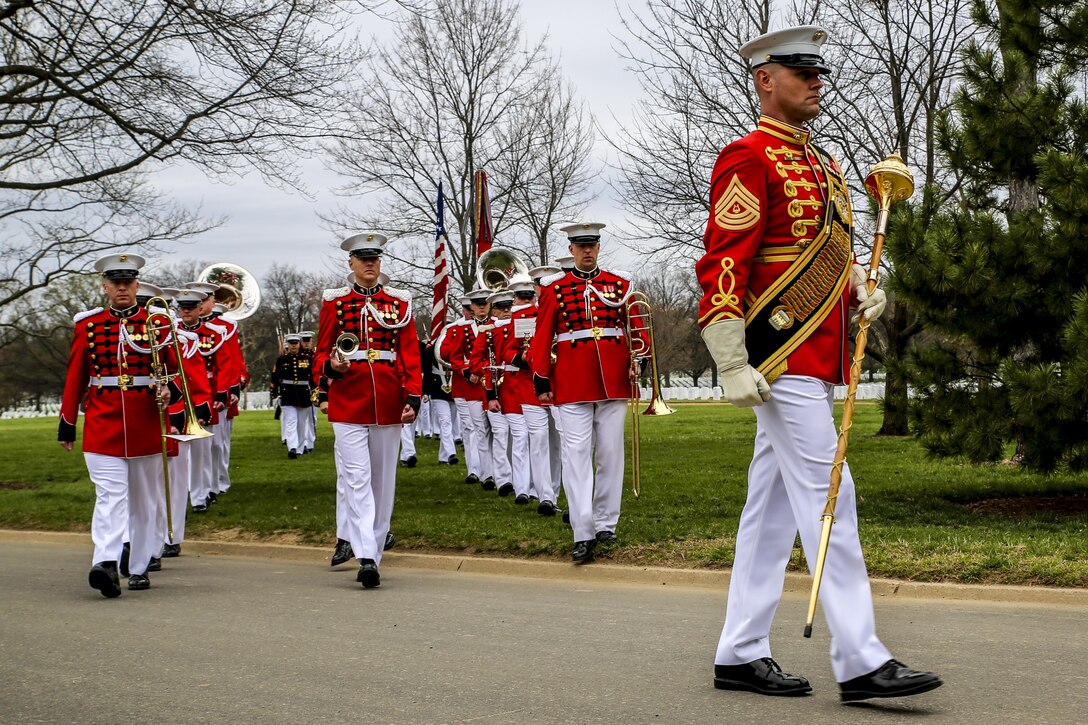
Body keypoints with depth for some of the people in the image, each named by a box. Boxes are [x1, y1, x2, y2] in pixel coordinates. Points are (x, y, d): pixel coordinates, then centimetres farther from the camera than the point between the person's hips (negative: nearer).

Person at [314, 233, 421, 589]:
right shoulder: (335, 303, 5)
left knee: (383, 481, 7)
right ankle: (365, 557, -17)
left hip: (388, 405, 2)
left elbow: (411, 354, 5)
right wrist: (331, 366, -15)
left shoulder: (399, 303, 8)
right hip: (348, 404, -2)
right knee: (357, 479, -10)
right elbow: (322, 353, 8)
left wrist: (413, 397, -6)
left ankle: (374, 553, 16)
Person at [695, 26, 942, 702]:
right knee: (829, 500, -11)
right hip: (787, 360, -9)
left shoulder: (821, 165, 20)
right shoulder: (750, 159, -9)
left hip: (819, 361, 9)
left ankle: (741, 655, 15)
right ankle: (861, 661, -9)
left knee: (772, 508, 10)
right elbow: (722, 265, -15)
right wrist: (733, 366, -20)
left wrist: (861, 288, 6)